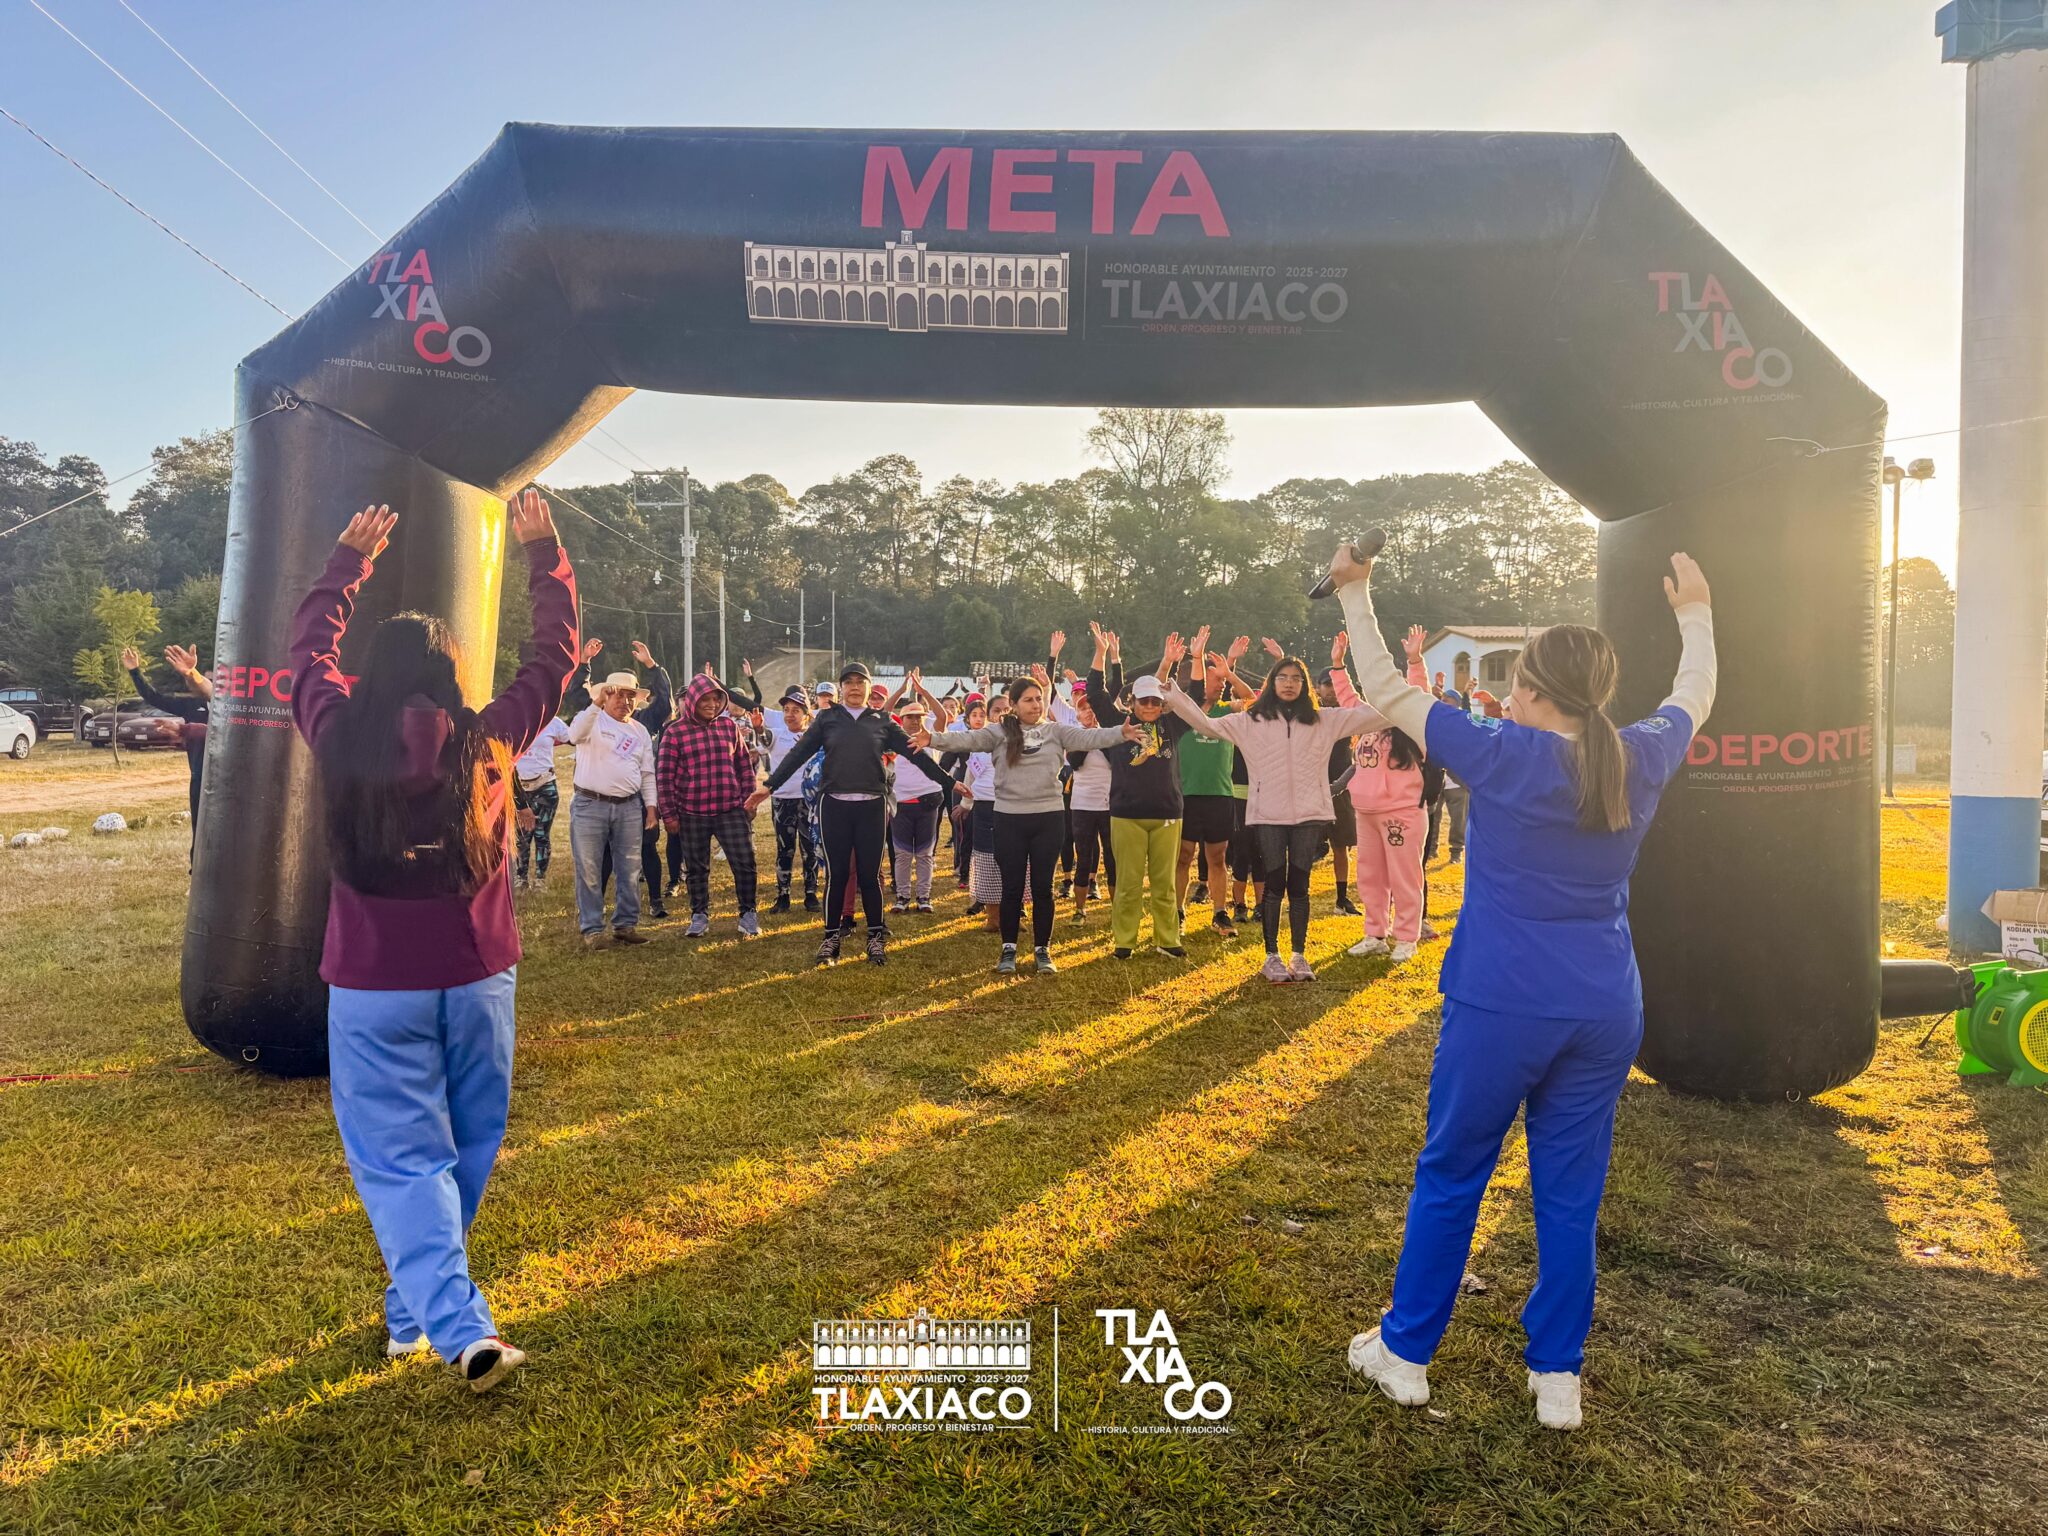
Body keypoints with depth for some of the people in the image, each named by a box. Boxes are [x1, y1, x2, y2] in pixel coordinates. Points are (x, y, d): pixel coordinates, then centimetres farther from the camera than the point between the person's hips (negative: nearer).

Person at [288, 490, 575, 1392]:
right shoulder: (489, 740, -5)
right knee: (466, 1150, 17)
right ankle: (413, 1310, 30)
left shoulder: (341, 739, -5)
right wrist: (543, 552, 16)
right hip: (477, 977, 1)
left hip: (373, 986, -1)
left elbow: (309, 647, 14)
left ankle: (461, 1331, -7)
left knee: (402, 1161, 4)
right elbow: (554, 655, 8)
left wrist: (351, 557, 24)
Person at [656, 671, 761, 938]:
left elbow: (744, 765, 10)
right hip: (692, 814, -1)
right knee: (696, 868, 11)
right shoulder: (675, 732, -4)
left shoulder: (730, 726, 5)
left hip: (731, 810, 1)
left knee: (744, 862, -1)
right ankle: (699, 916, 26)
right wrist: (669, 814, -5)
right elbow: (664, 775, -3)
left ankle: (748, 914, 15)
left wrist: (749, 799, 7)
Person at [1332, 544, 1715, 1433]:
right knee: (1570, 1193, 14)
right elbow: (1695, 695, 22)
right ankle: (1557, 1377, 25)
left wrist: (1355, 595, 5)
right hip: (1605, 1010, 4)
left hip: (1500, 1007, -4)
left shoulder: (1503, 757, -12)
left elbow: (1386, 692, -5)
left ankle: (1404, 1352, 25)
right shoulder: (1640, 760, 0)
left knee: (1450, 1176, 11)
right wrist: (1694, 611, 38)